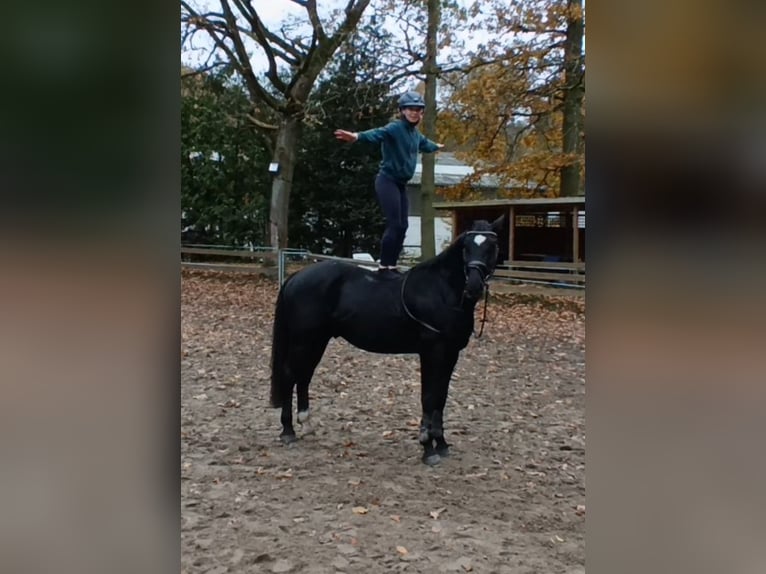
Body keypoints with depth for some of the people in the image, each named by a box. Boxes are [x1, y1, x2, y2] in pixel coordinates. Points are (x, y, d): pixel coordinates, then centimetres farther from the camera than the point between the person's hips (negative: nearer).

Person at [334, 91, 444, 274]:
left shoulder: (416, 133, 12)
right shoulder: (395, 128, -13)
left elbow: (425, 145, 36)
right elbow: (377, 134, -34)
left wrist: (437, 146, 58)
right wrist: (357, 136, -55)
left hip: (401, 184, 9)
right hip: (387, 182, -9)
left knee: (401, 227, 7)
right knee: (394, 225, -13)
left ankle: (391, 266, 14)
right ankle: (383, 266, -8)